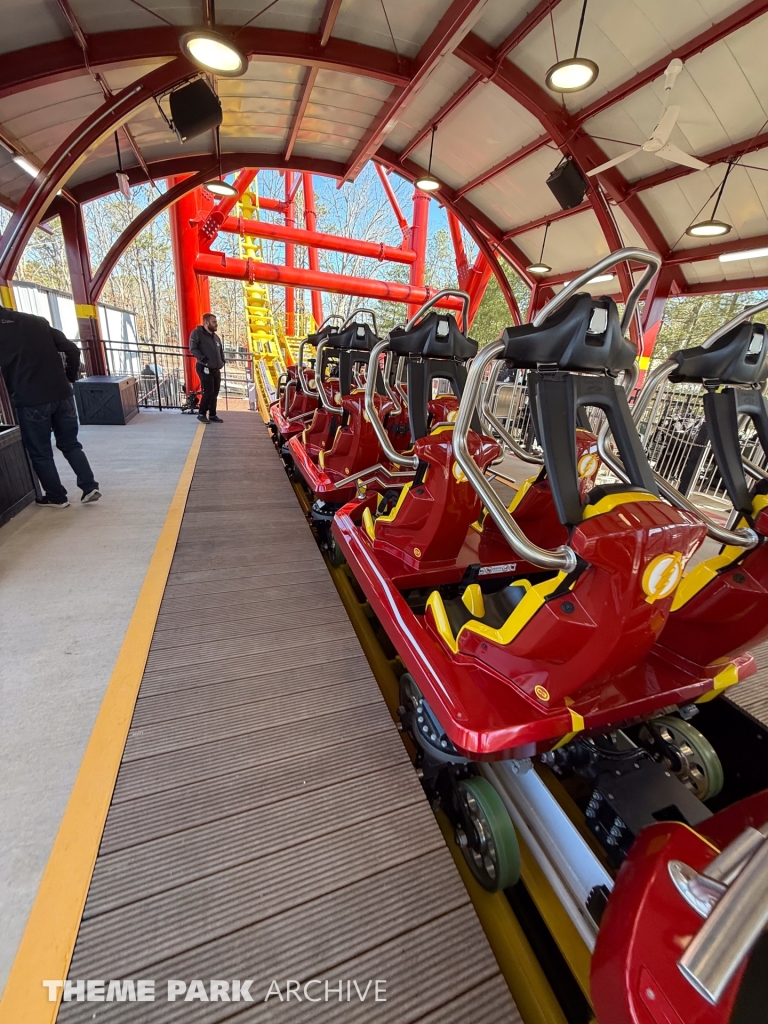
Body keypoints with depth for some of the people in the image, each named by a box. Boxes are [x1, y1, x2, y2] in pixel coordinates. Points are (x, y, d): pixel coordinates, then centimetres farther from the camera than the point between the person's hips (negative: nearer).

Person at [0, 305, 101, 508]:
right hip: (61, 394, 4)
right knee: (71, 444, 14)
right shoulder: (38, 321, 8)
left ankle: (56, 497, 16)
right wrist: (70, 379, 12)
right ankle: (90, 487, 6)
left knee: (40, 452, 9)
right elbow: (72, 350, 4)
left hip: (30, 401, -4)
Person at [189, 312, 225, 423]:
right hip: (205, 369, -7)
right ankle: (201, 413, 2)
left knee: (215, 393, 8)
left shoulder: (216, 336, 17)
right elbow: (193, 348, -12)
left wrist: (222, 360, 12)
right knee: (208, 391, -12)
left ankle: (212, 415, 17)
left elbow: (221, 350, 29)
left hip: (216, 369, 7)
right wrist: (202, 358, -24)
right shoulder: (197, 333, -5)